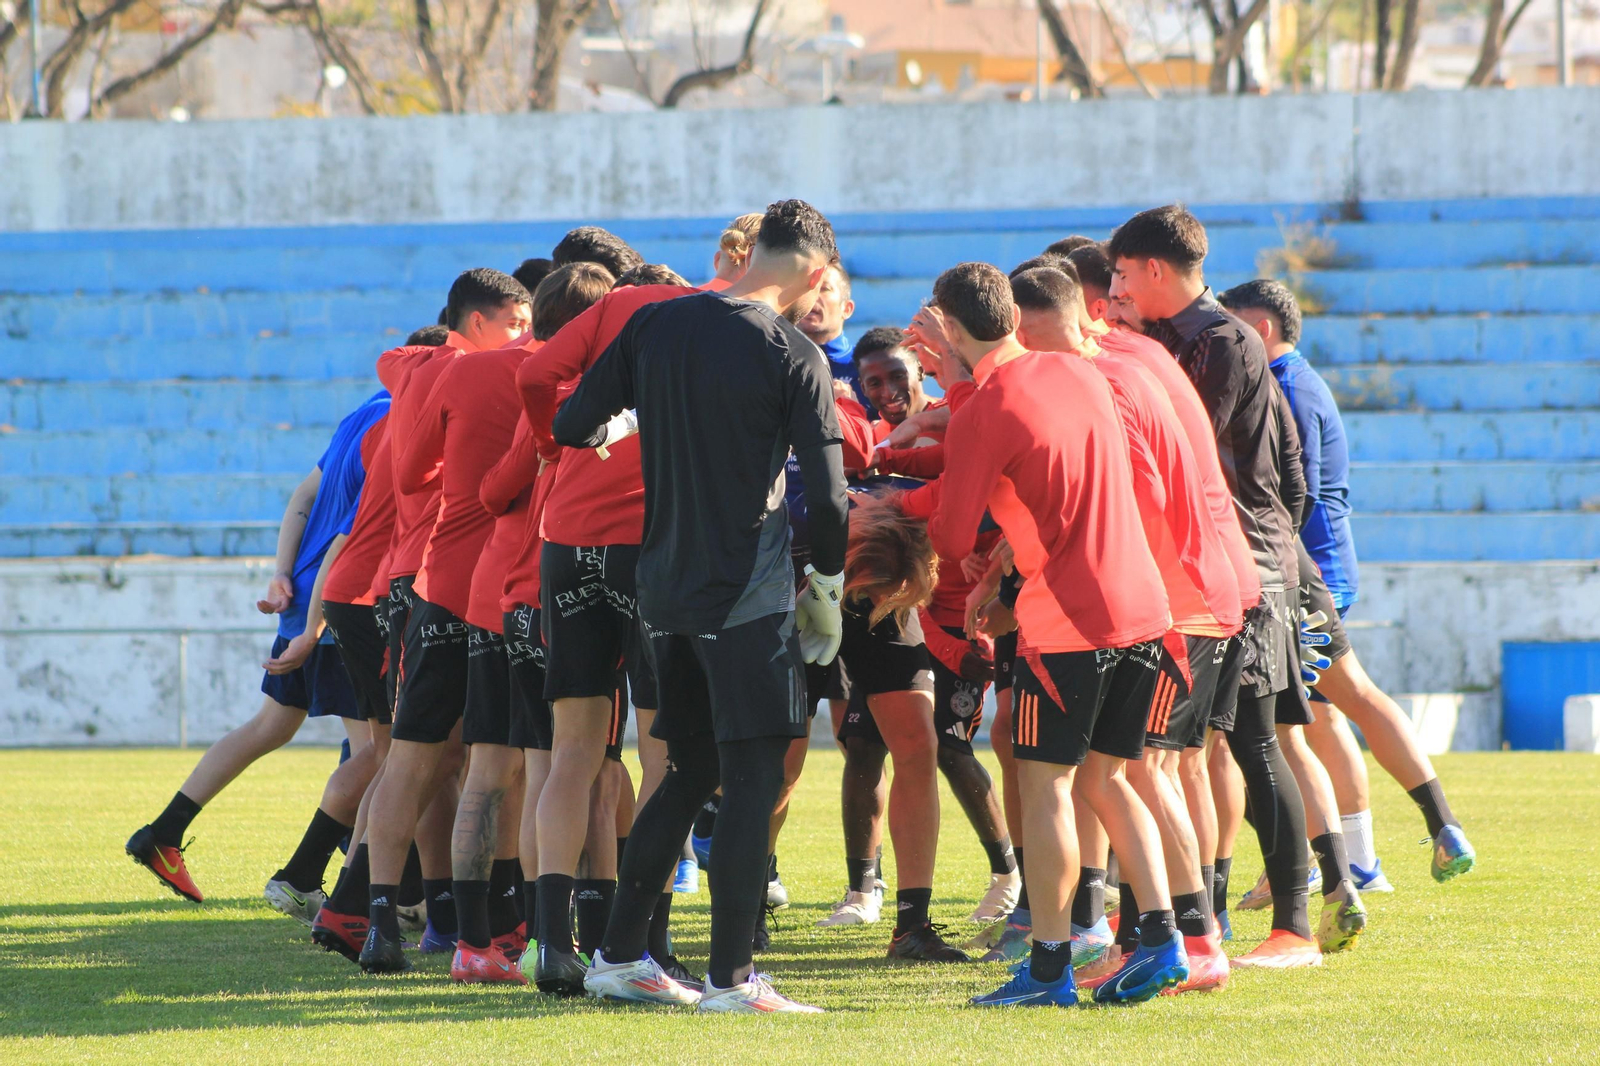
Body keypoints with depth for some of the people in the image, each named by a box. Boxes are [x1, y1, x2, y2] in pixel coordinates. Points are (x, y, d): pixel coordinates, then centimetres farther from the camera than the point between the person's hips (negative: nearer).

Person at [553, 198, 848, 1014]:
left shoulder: (656, 325, 5)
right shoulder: (794, 356, -10)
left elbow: (571, 426, 8)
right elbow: (828, 496, -12)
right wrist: (828, 581, 3)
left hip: (665, 585, 6)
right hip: (749, 594, -6)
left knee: (691, 771, 17)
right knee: (754, 777, -2)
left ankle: (619, 954, 17)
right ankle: (730, 976, -6)